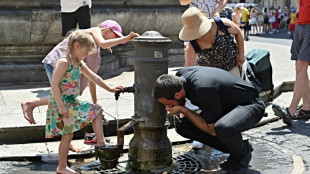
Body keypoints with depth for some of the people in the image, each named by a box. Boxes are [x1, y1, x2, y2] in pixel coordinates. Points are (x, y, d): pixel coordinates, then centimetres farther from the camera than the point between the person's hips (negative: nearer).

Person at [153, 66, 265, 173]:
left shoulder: (204, 89, -36)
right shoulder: (181, 75, -12)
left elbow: (212, 130, -24)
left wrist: (183, 110, -23)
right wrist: (183, 115, 6)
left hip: (250, 105, -8)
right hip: (226, 106, 9)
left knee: (222, 128, -41)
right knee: (183, 126, -5)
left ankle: (243, 153, -5)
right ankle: (234, 149, 5)